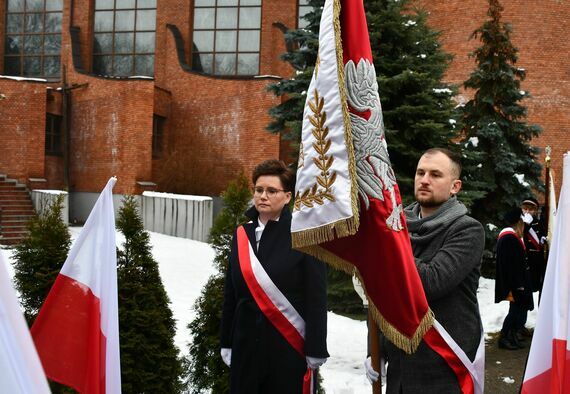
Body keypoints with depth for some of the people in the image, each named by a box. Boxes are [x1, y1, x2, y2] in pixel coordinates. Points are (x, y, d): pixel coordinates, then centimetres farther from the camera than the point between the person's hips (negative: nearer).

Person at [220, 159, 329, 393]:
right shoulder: (242, 235, 7)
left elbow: (316, 298, -9)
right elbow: (231, 294, 11)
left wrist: (316, 350, -11)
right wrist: (227, 342, 11)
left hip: (288, 346, -4)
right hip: (247, 343, 5)